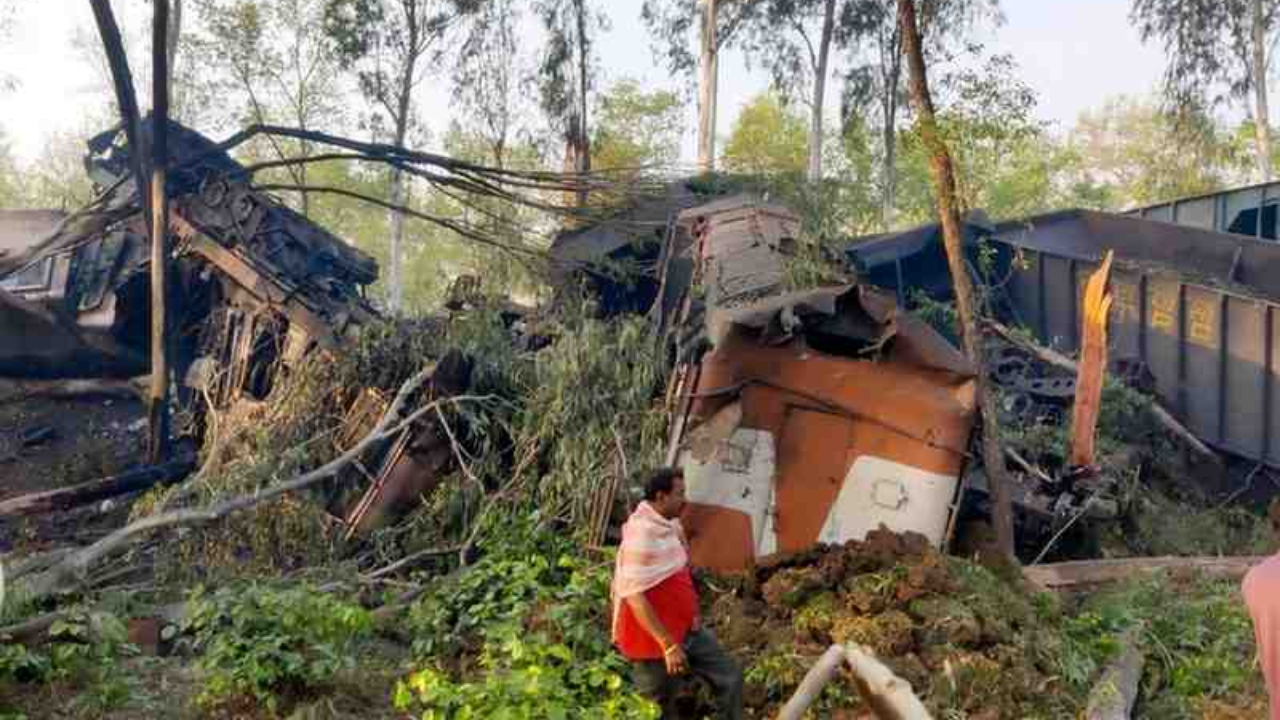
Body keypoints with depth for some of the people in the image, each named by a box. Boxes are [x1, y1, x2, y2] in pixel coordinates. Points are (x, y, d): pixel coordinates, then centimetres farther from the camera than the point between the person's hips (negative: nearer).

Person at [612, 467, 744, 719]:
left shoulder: (669, 524, 3)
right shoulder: (642, 532, -26)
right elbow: (634, 596, -29)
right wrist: (668, 645, -29)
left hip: (687, 629, 9)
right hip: (654, 639, -9)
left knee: (730, 677, 10)